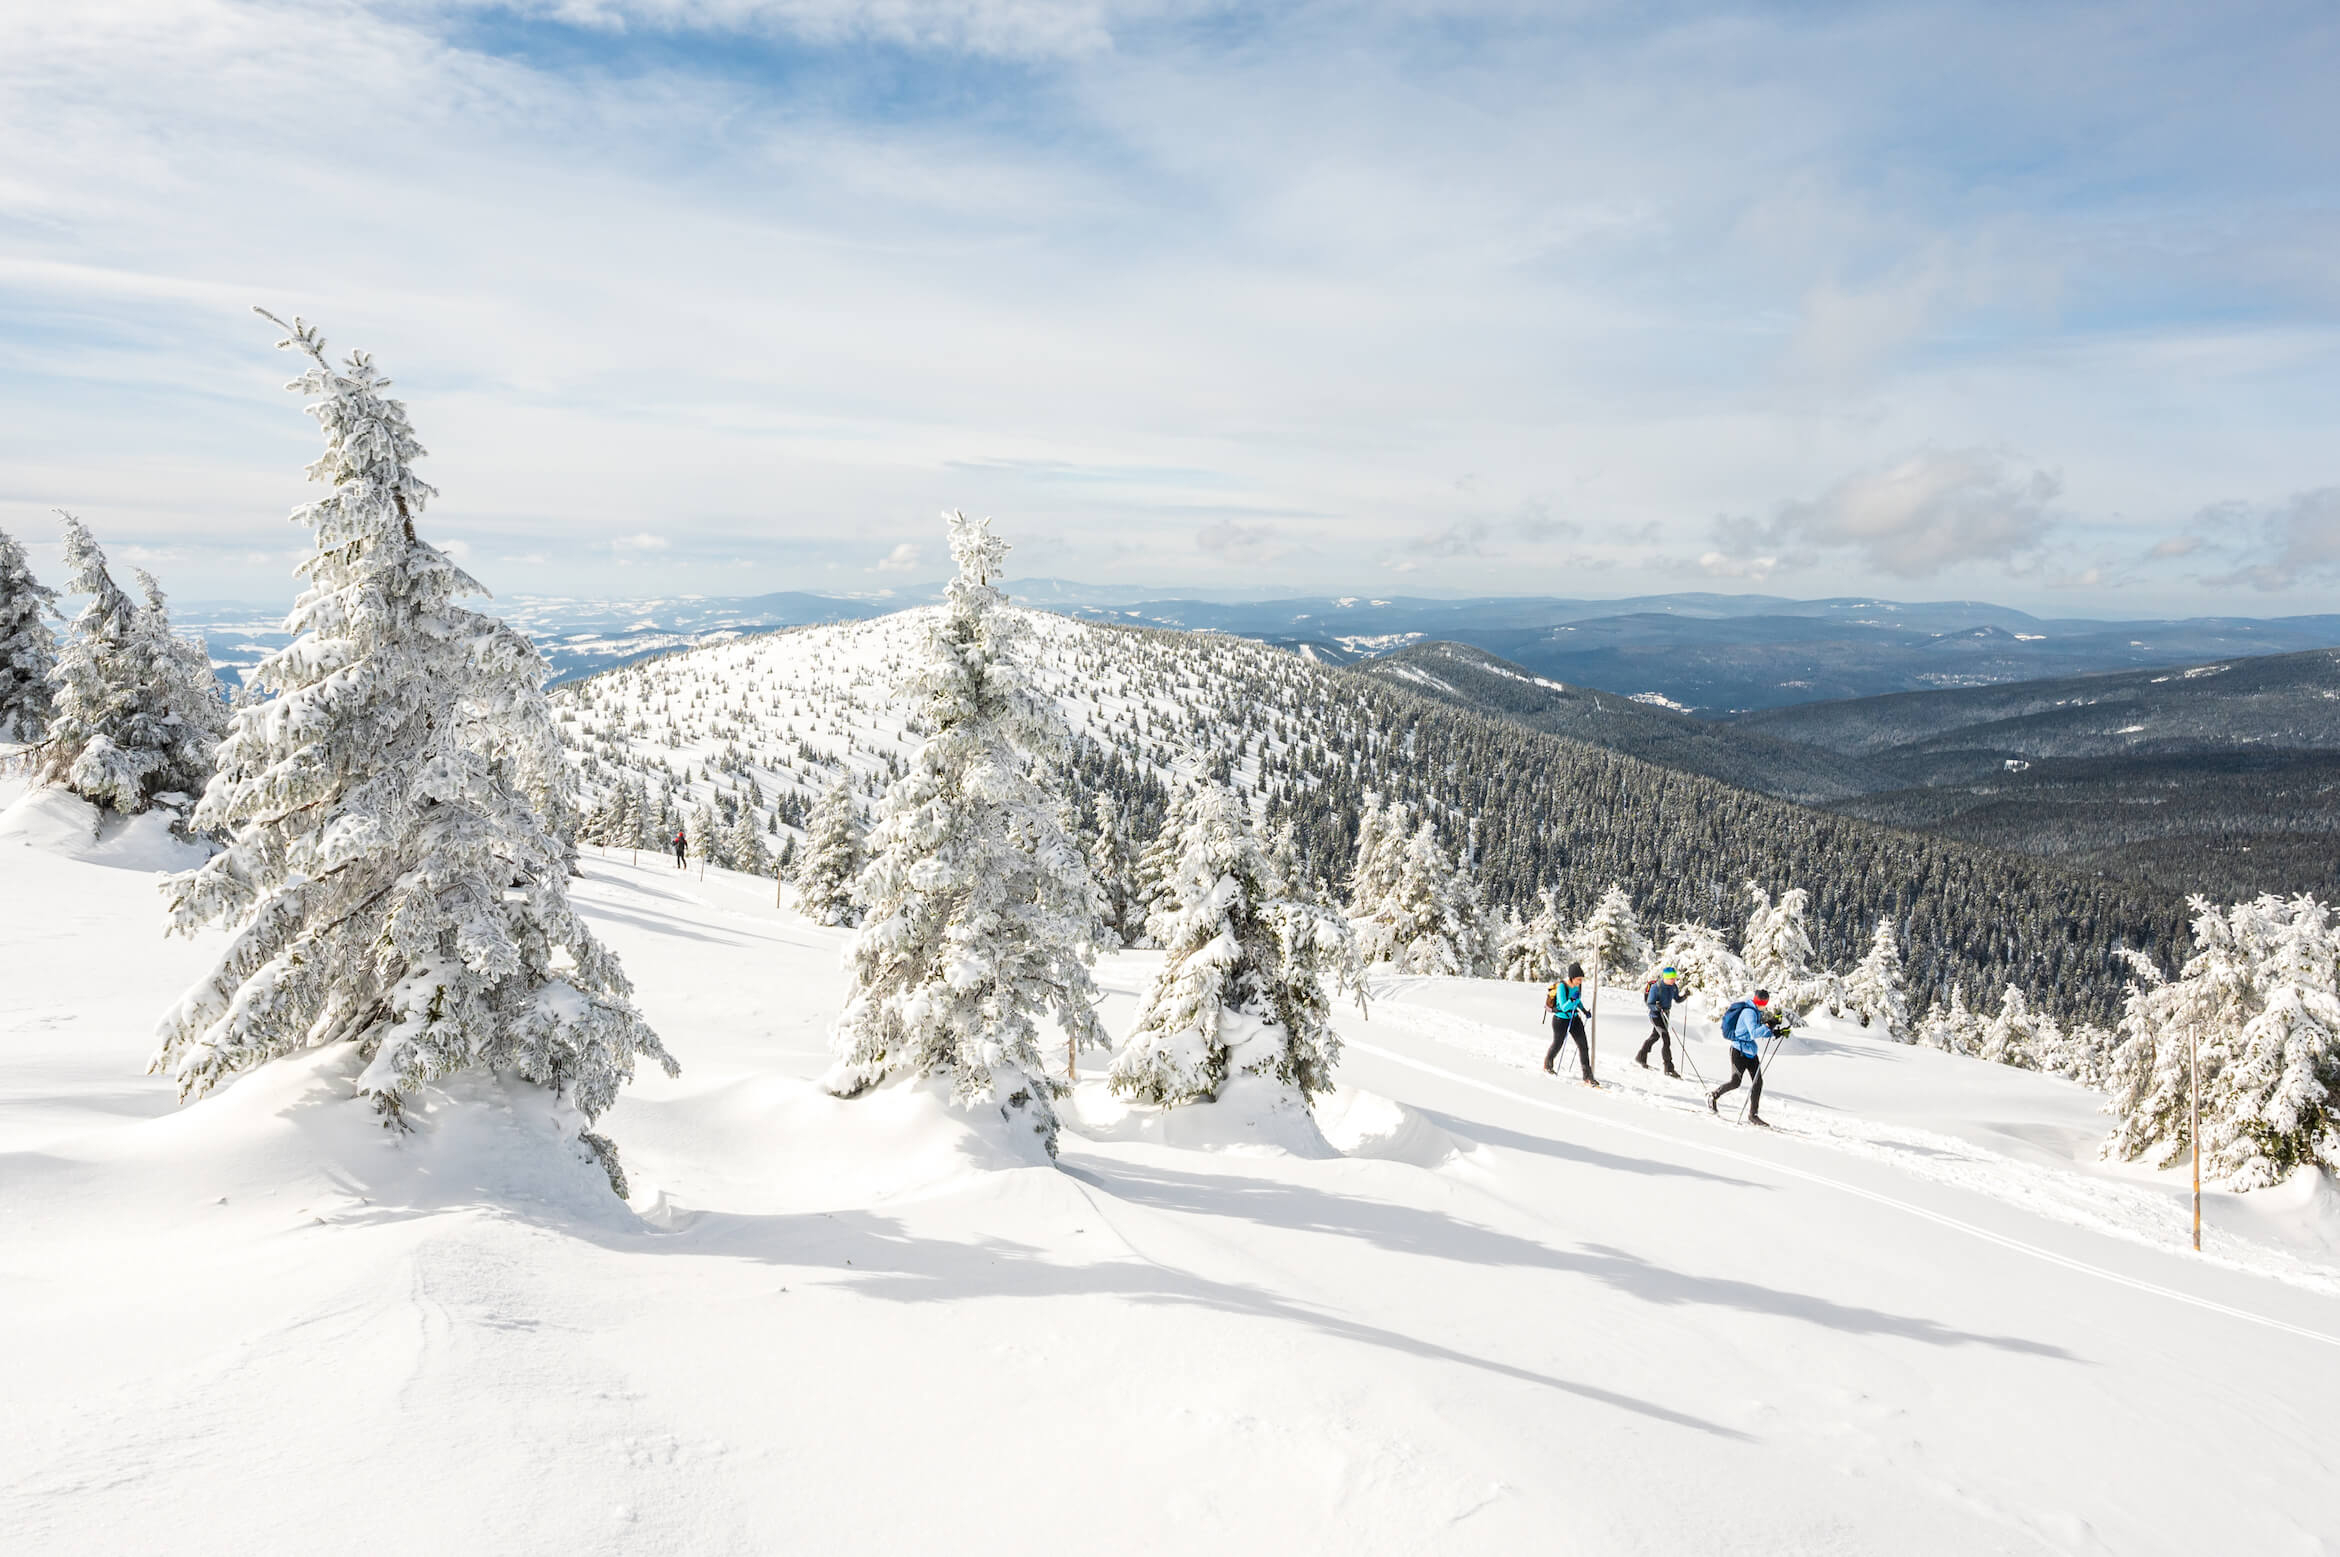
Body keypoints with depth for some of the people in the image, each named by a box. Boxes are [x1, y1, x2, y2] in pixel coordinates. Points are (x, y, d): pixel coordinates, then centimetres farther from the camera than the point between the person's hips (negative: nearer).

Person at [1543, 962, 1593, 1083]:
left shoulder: (1578, 985, -5)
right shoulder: (1561, 986, -26)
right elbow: (1564, 1007, -29)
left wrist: (1583, 1010, 3)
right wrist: (1572, 1000, -44)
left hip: (1575, 1019, 5)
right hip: (1561, 1020, -5)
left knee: (1583, 1046, -4)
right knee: (1557, 1045, 14)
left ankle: (1588, 1077, 1)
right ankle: (1547, 1067, 42)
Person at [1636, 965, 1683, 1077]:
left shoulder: (1674, 986, -2)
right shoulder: (1655, 987, -22)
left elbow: (1677, 999, 10)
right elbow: (1649, 1004, -18)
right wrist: (1656, 1007, -39)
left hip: (1665, 1014, 8)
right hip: (1656, 1015, -8)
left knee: (1654, 1037, 22)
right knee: (1666, 1039, -17)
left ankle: (1640, 1059, 40)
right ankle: (1669, 1068, -16)